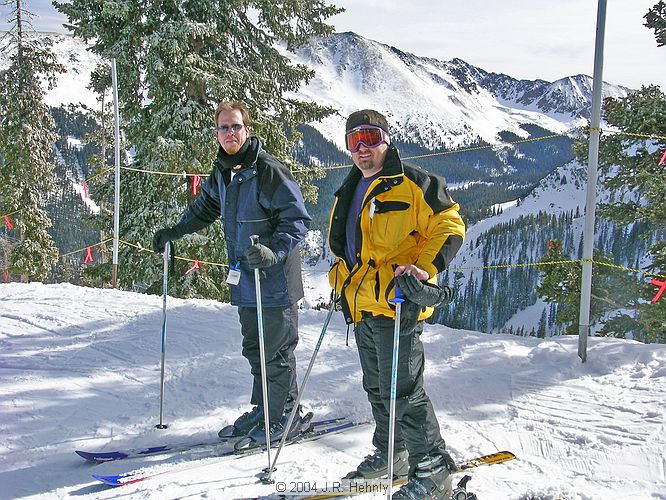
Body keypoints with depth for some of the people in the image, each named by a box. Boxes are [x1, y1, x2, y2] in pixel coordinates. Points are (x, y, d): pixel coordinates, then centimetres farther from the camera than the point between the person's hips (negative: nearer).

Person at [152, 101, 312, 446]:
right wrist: (174, 232, 27)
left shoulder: (268, 170, -16)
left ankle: (284, 414, 15)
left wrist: (274, 250, -32)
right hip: (244, 278, 8)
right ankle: (264, 410, 28)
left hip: (275, 279, -8)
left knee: (276, 350, 1)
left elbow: (298, 219, -17)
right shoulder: (221, 172, 10)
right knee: (255, 349, 15)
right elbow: (206, 208, 30)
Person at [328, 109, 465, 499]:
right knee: (377, 388, 18)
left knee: (403, 391, -9)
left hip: (397, 303, -9)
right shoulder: (351, 191, 18)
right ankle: (390, 454, 33)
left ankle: (433, 468, 3)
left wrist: (424, 269, -22)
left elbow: (450, 226, -11)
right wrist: (343, 280, 23)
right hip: (362, 305, 9)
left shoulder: (412, 183, -8)